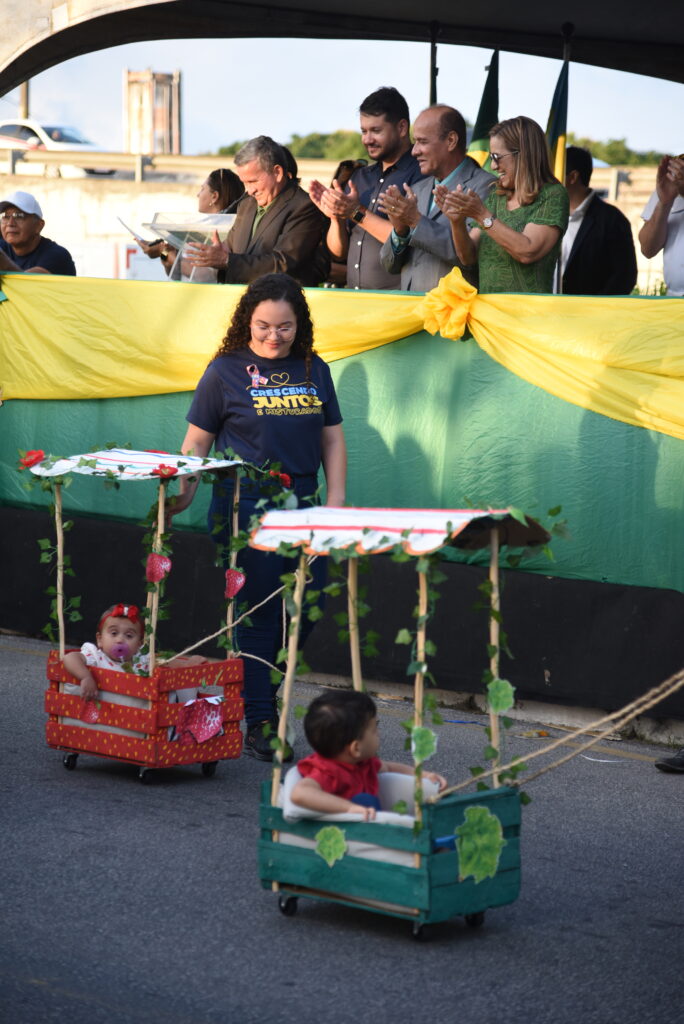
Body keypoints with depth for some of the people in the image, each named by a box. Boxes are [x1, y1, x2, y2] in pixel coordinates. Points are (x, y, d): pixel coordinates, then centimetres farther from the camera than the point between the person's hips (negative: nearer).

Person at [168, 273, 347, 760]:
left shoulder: (314, 371, 11)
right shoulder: (226, 371, 0)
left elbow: (332, 437, 14)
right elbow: (198, 440, 2)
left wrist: (337, 498, 5)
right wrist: (182, 493, -11)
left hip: (302, 506, 4)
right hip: (244, 508, -4)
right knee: (259, 614, -3)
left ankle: (267, 696, 23)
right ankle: (259, 723, 4)